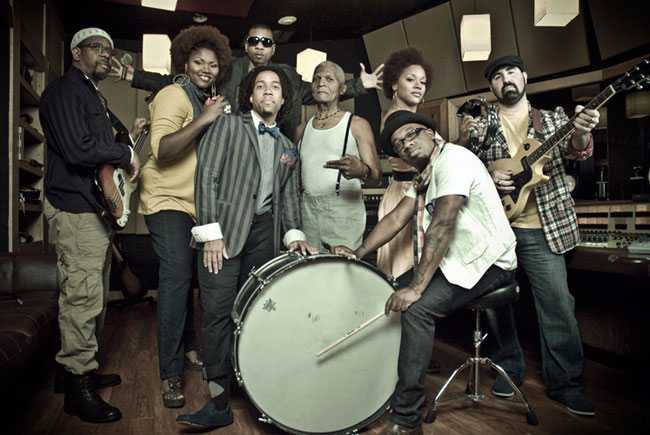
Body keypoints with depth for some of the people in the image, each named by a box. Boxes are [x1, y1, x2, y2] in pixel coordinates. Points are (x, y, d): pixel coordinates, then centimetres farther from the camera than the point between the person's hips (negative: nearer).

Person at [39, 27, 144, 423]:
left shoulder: (94, 97, 23)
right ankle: (78, 387, 3)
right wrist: (126, 153, -10)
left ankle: (86, 369, 29)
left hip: (97, 210, 11)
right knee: (83, 298, -8)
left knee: (95, 298, 16)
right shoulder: (64, 91, -8)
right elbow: (78, 150, -22)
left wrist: (128, 137, 14)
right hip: (76, 211, -10)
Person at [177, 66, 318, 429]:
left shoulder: (287, 147, 20)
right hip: (225, 229, -4)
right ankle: (219, 404, -3)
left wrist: (294, 233, 2)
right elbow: (207, 177, -4)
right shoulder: (228, 126, 6)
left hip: (265, 231, 4)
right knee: (219, 311, -9)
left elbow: (290, 195, 19)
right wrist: (211, 233, -12)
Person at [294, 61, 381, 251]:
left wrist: (362, 171, -25)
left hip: (344, 209, -3)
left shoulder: (357, 125, 4)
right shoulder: (302, 129, 17)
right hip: (307, 210, 4)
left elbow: (376, 177, -4)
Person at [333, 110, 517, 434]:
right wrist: (357, 253, -3)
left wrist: (416, 287, -29)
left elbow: (442, 225, -27)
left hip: (488, 262, -9)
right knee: (393, 294, 4)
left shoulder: (453, 159, -17)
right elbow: (396, 218, 8)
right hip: (455, 260, 10)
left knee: (417, 308, -25)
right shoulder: (424, 176, 14)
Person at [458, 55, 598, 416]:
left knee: (558, 305, 0)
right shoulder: (481, 127, 9)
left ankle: (566, 384, 17)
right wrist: (488, 179, -13)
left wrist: (581, 134, -30)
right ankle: (508, 370, 27)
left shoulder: (553, 118, 10)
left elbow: (575, 151, -7)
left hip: (543, 229, 0)